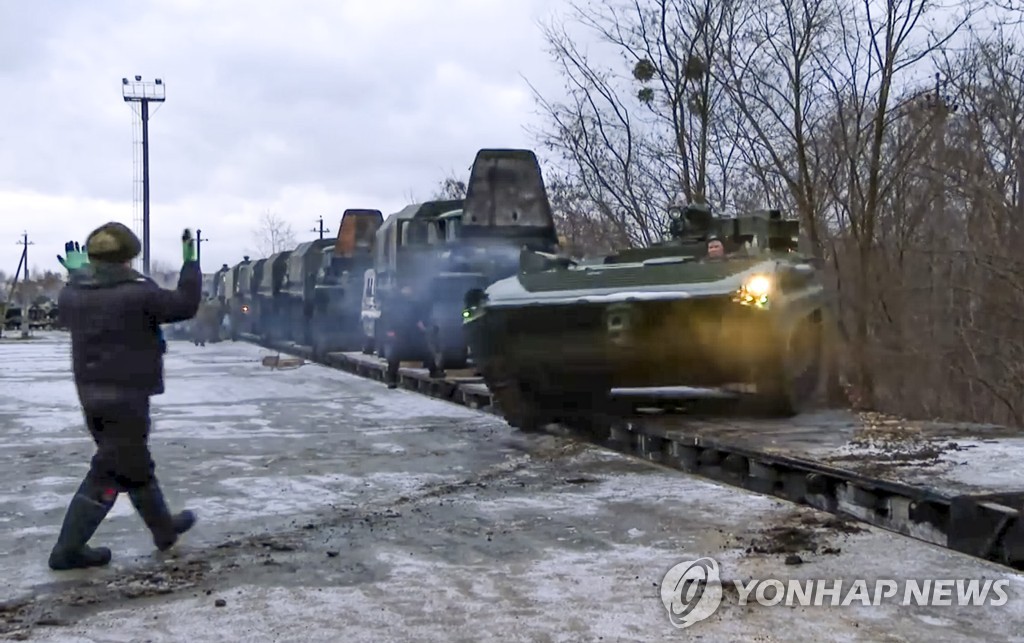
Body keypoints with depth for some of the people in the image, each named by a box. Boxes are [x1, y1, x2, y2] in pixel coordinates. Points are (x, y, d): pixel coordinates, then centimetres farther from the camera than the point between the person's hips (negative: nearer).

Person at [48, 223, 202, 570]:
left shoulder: (73, 293, 4)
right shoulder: (137, 293, -16)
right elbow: (185, 305, -7)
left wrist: (76, 274, 40)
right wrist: (190, 262, 4)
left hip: (91, 394, 9)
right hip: (126, 395, -8)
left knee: (135, 464, 20)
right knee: (110, 473, -1)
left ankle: (165, 528, 34)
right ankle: (68, 550, 0)